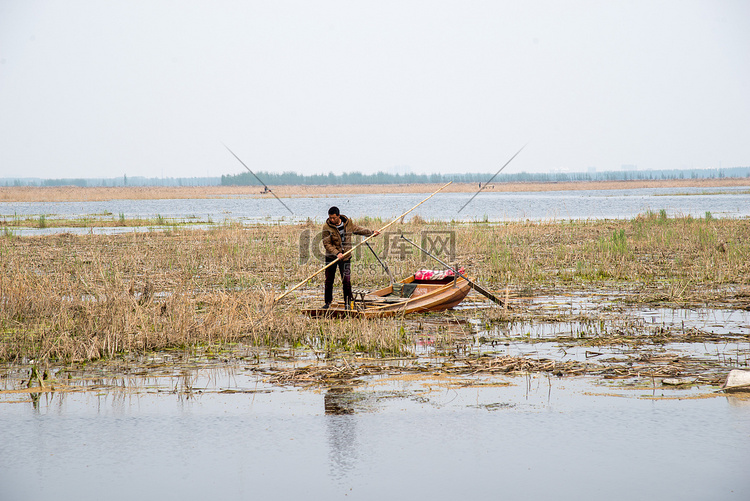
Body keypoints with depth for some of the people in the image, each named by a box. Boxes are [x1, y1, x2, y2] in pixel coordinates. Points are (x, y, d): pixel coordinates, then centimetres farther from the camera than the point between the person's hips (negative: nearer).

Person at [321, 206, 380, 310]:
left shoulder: (348, 223, -2)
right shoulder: (327, 227, -12)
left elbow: (358, 230, 18)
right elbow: (327, 244, -15)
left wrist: (371, 232, 20)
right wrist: (337, 253, -26)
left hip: (345, 256, 1)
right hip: (331, 257, -1)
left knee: (346, 280, -5)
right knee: (329, 281, 4)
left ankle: (347, 303, 6)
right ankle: (327, 302, 18)